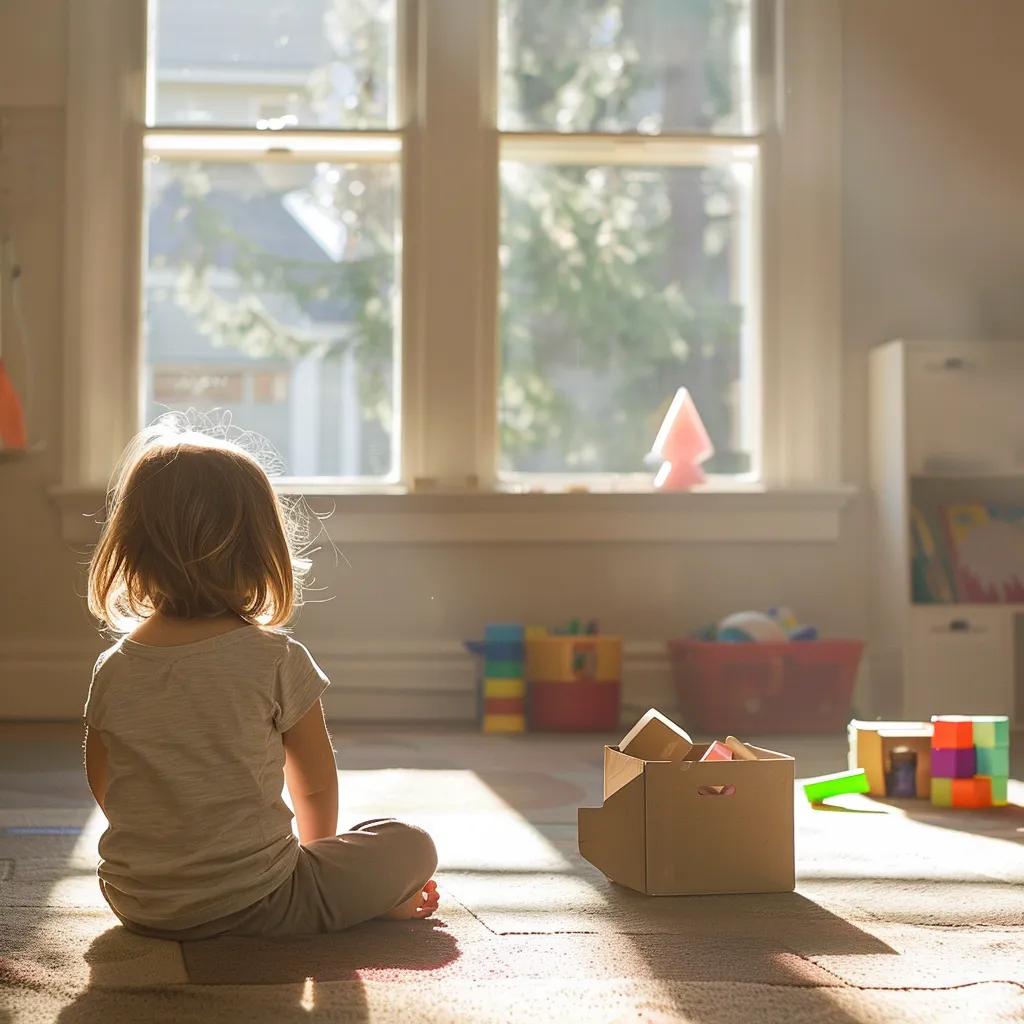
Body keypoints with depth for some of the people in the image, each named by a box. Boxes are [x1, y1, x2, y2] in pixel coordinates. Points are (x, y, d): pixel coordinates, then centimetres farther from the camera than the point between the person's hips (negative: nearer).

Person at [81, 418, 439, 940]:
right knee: (411, 847, 11)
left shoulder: (113, 670, -1)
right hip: (252, 903, -3)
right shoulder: (277, 660, -12)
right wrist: (317, 851, 20)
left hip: (136, 906, 4)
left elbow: (103, 788, 11)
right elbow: (316, 785, -1)